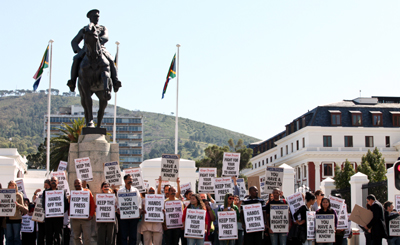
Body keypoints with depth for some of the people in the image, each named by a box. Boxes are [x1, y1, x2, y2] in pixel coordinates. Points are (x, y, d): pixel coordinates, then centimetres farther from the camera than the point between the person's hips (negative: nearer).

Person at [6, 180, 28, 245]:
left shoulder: (19, 195, 2)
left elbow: (23, 207, 2)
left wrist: (17, 204, -17)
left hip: (16, 218, -2)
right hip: (8, 218, 3)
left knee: (16, 237, 0)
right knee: (9, 237, 3)